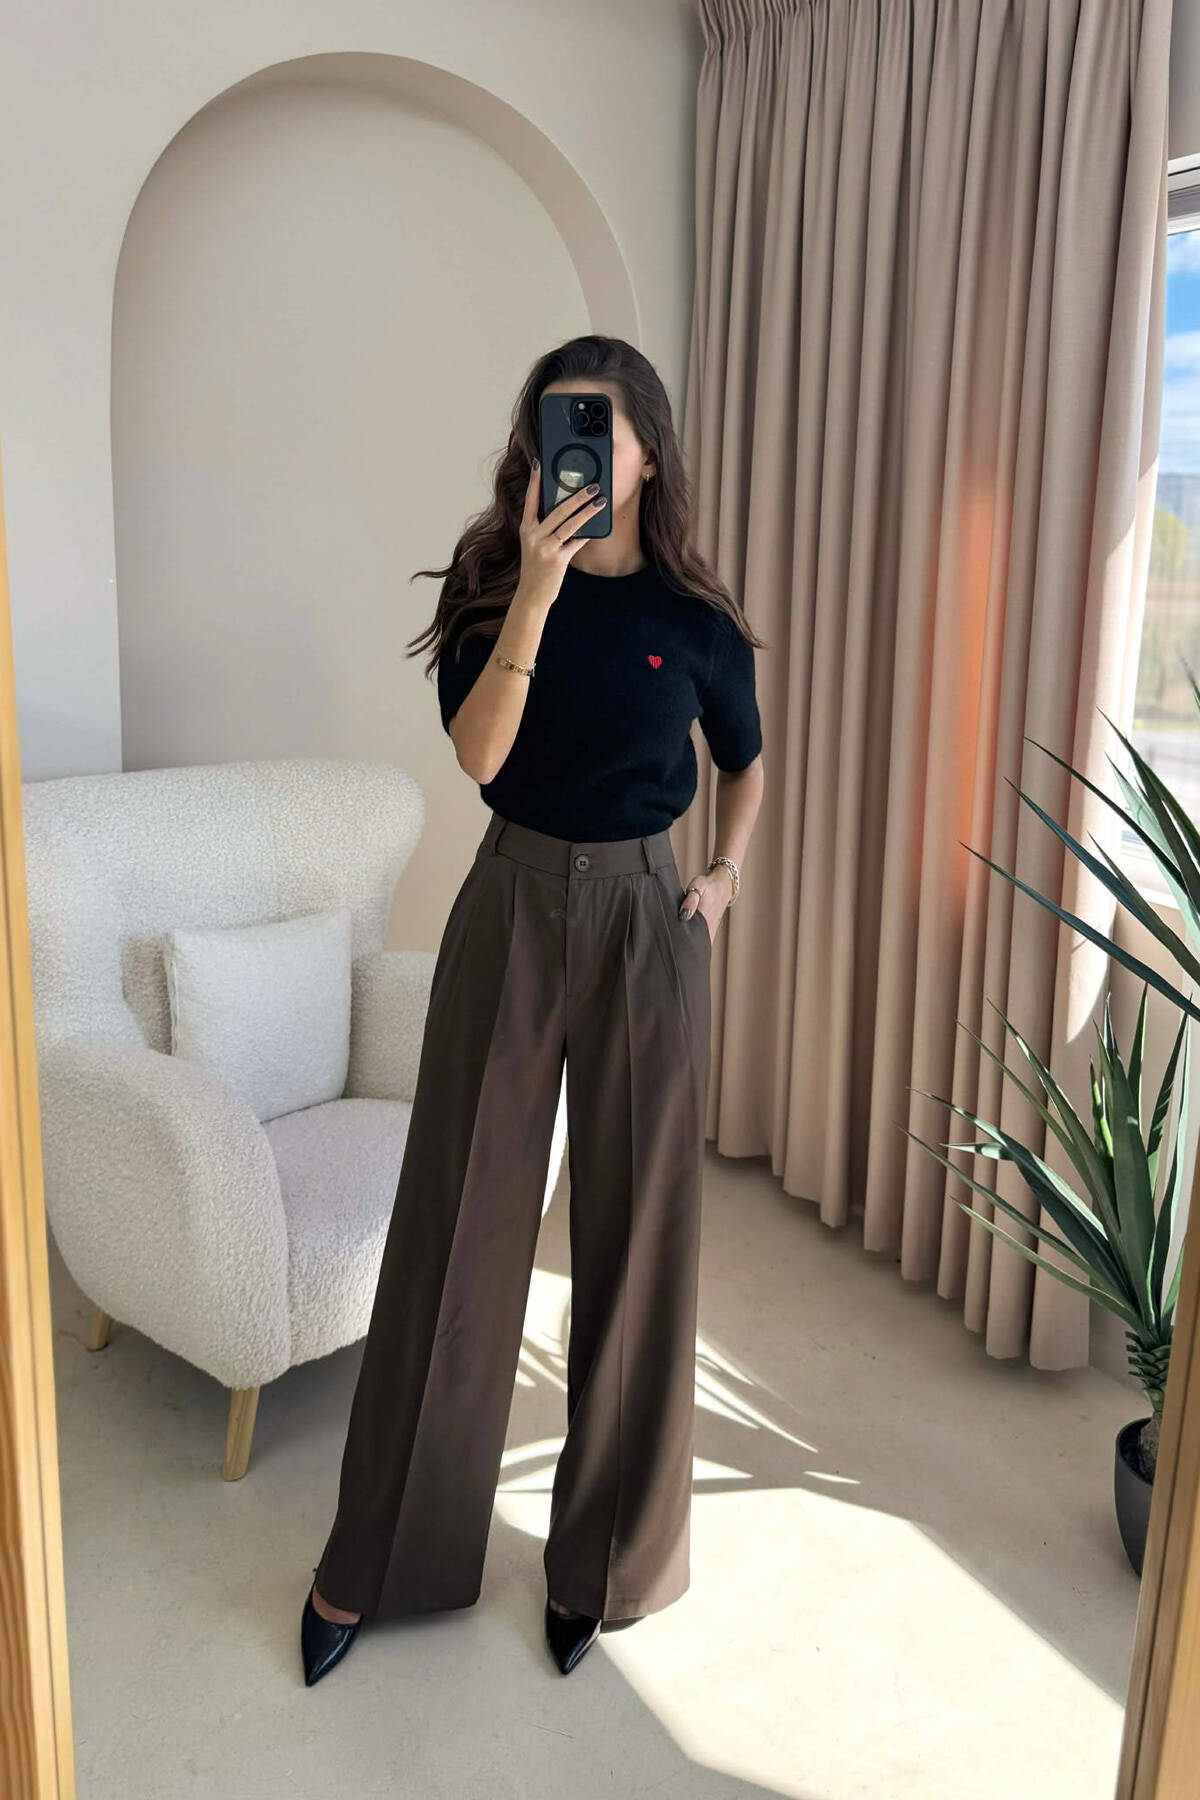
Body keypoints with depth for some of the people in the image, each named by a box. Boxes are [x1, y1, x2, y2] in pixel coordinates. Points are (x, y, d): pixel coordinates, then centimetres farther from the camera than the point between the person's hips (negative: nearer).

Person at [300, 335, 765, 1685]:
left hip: (643, 922, 0)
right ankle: (373, 1558, 25)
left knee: (634, 1234, 7)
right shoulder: (492, 584, 0)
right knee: (454, 1223, 6)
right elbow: (476, 755, -16)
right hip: (510, 909, 0)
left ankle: (604, 1557, 29)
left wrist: (725, 877, 3)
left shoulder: (693, 618, 1)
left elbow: (746, 762, 17)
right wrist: (538, 585, -23)